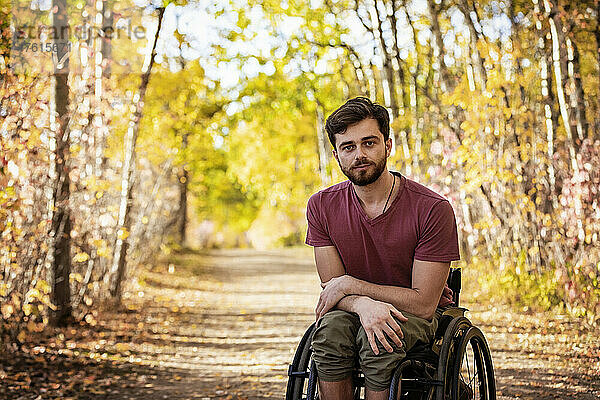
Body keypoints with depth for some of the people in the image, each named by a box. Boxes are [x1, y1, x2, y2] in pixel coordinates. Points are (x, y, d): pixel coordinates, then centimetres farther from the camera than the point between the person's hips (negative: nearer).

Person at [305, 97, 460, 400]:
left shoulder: (432, 209, -20)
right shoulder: (322, 205, -7)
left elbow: (423, 303, -20)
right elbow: (333, 289, -8)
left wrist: (351, 285, -19)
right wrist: (363, 304, -32)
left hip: (418, 317, -3)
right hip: (354, 309, 3)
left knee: (376, 341, -34)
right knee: (330, 331, -31)